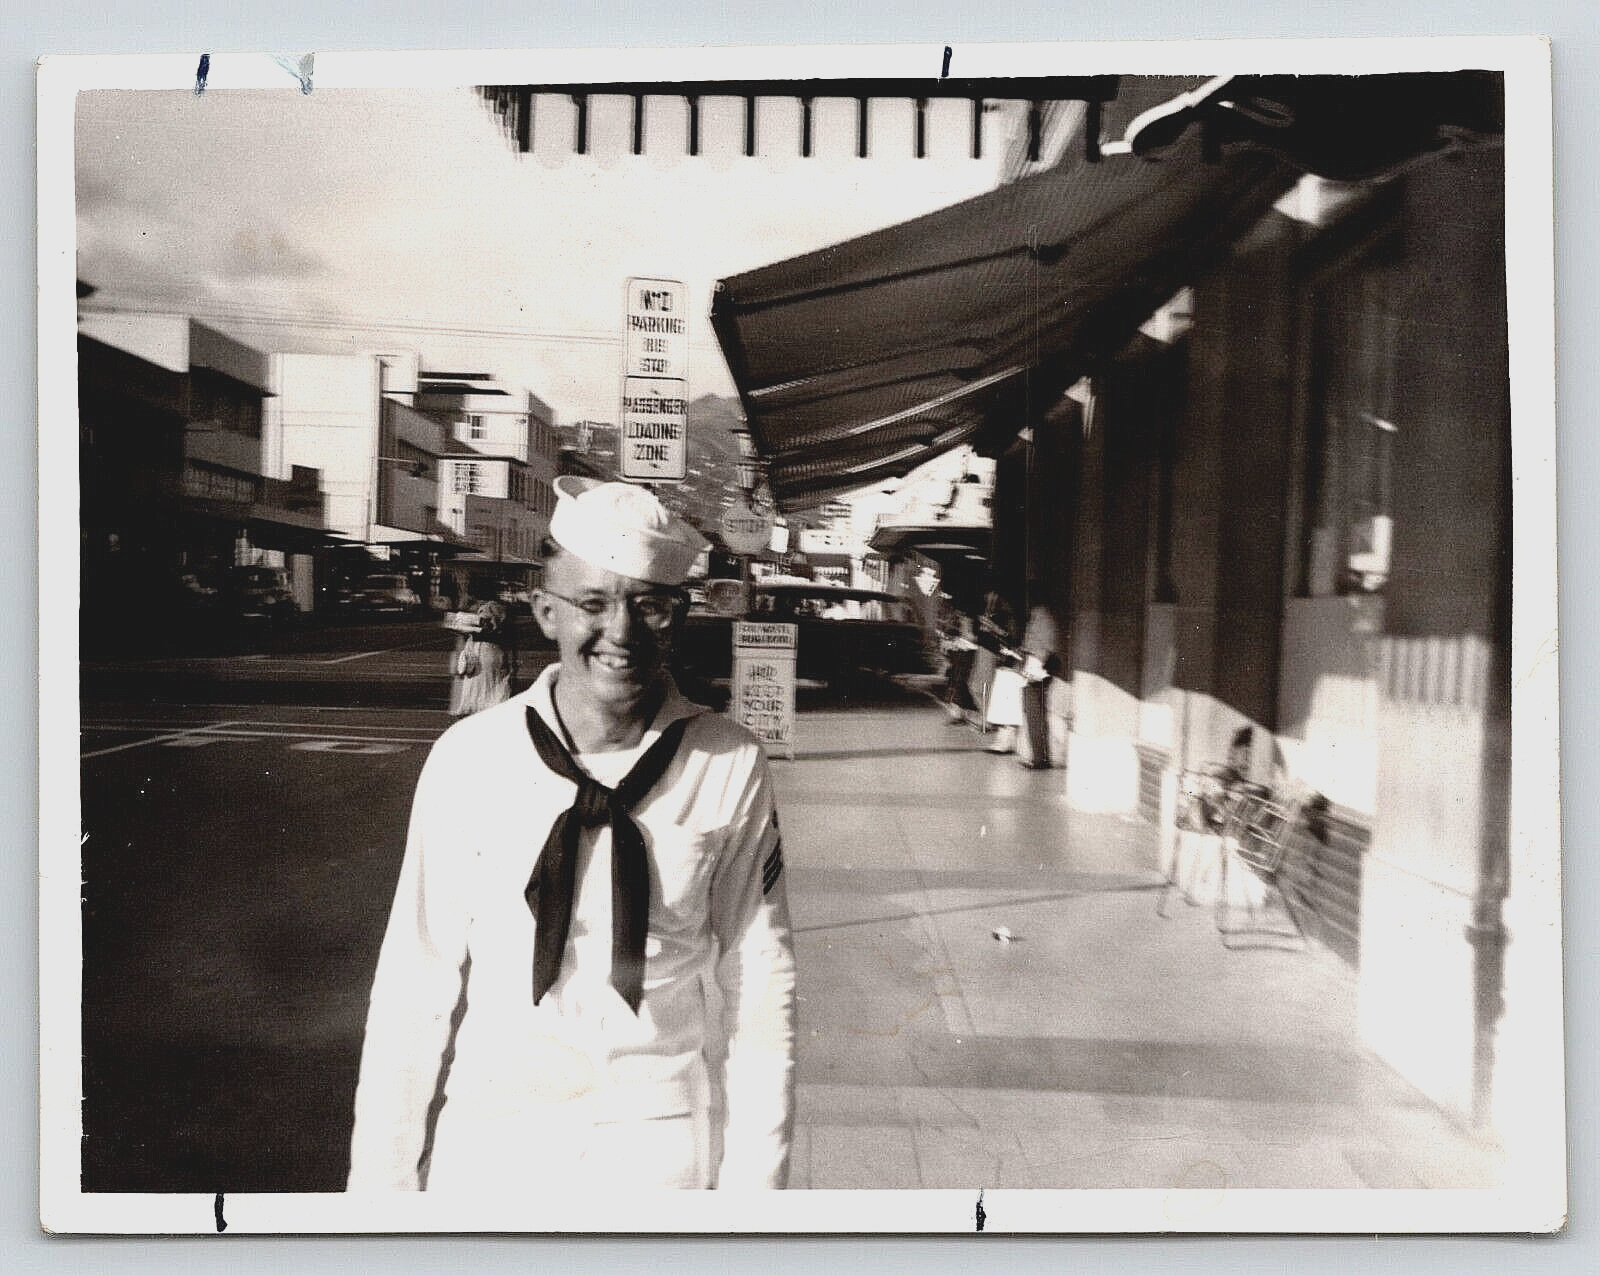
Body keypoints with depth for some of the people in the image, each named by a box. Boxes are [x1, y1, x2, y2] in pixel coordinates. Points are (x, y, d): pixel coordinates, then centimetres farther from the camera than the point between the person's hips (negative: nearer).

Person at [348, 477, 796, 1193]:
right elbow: (417, 979, -5)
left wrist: (752, 1177, -2)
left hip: (666, 1146, 0)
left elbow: (758, 982, -7)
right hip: (489, 1140, 1)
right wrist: (384, 1174, 1)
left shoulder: (730, 769, -12)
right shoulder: (468, 760, -12)